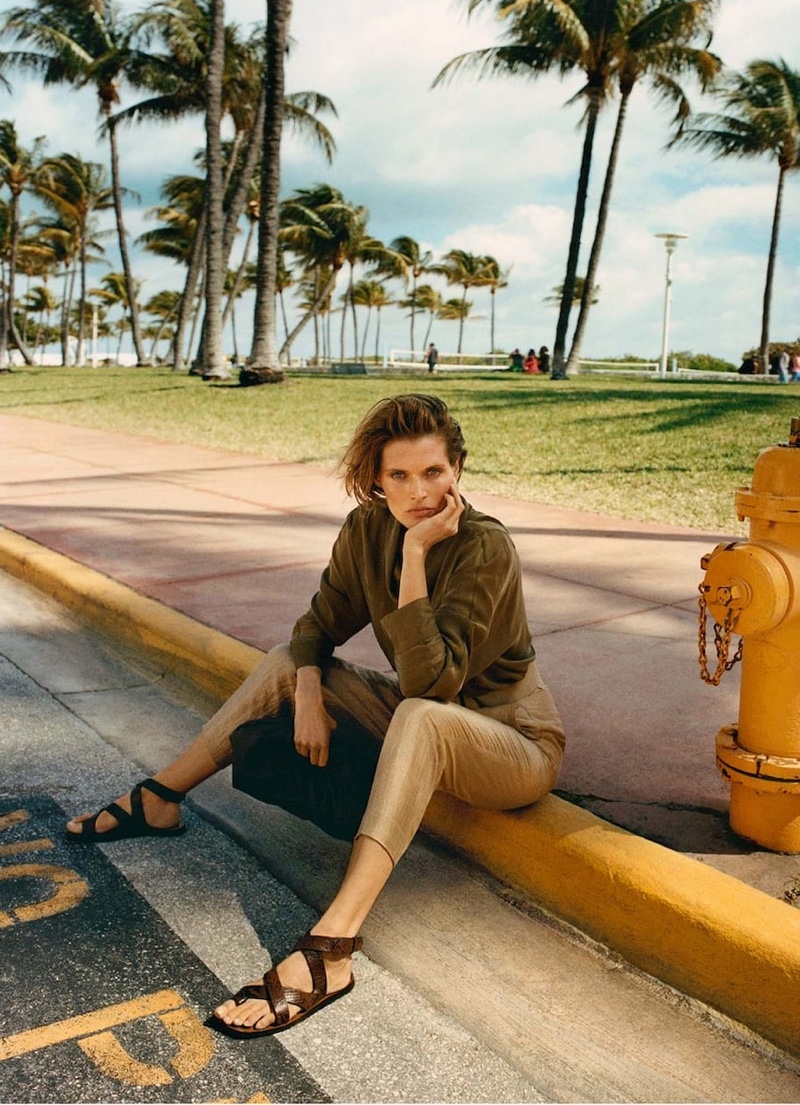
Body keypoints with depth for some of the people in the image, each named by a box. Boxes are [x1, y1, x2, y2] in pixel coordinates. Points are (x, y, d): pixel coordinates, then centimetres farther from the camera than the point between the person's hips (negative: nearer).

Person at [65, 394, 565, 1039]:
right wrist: (307, 697, -16)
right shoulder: (369, 528, -8)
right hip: (419, 732, 7)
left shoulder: (485, 548, -27)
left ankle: (328, 952, -44)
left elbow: (429, 679, -34)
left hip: (516, 743, -7)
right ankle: (157, 801, 9)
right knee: (289, 661, 4)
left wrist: (415, 554, -35)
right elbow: (319, 627, 2)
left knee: (421, 716, -39)